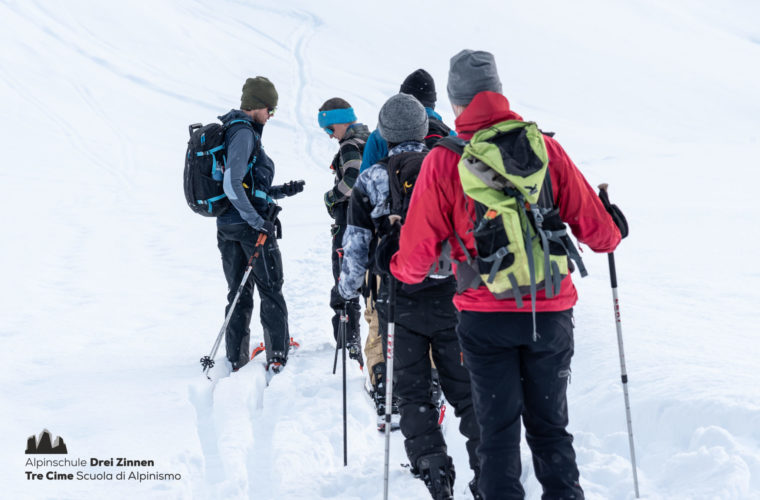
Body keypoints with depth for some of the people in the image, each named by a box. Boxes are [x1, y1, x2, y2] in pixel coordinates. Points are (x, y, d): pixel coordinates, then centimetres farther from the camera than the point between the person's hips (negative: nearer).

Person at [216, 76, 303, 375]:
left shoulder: (231, 129, 16)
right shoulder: (244, 133, -15)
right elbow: (231, 185, -25)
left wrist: (280, 192, 14)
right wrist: (257, 220, -22)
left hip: (226, 224, 9)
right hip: (249, 225, -9)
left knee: (239, 293, 13)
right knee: (271, 292, 2)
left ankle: (236, 359, 14)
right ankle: (277, 357, 3)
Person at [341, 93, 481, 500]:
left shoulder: (370, 180, -1)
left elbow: (356, 243, 0)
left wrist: (346, 289, 13)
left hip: (400, 298, -1)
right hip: (451, 296, 1)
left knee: (412, 391, 8)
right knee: (464, 386, 9)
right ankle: (487, 465, 6)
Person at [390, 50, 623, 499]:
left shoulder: (444, 161, -6)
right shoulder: (544, 146, -2)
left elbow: (419, 247, -2)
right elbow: (591, 222, 2)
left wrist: (400, 270, 20)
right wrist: (611, 236, 26)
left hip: (485, 315, -1)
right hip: (550, 311, 2)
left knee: (499, 430, 10)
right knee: (550, 426, 16)